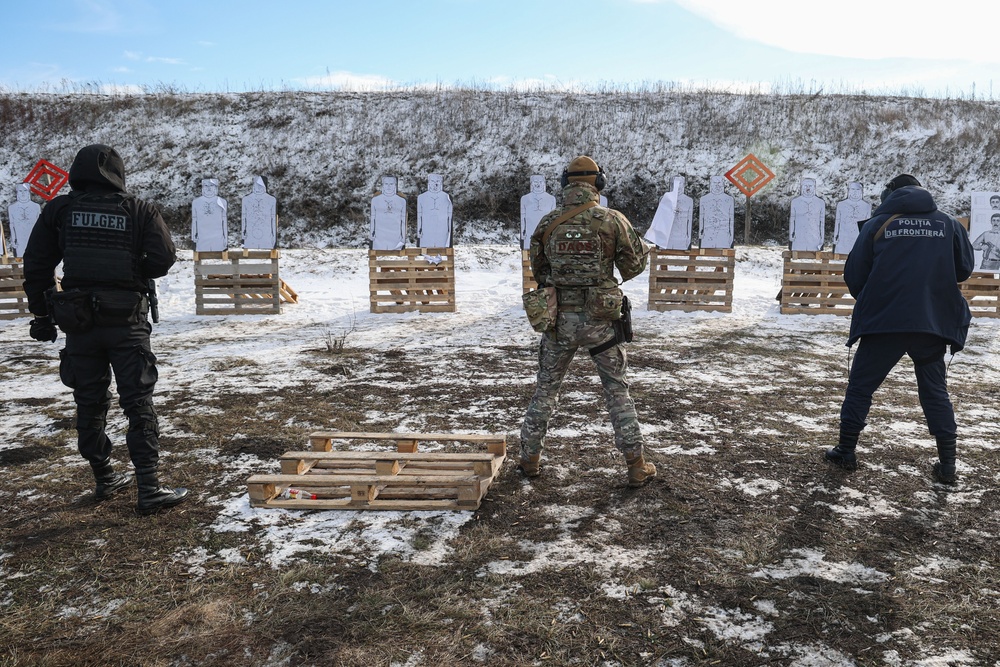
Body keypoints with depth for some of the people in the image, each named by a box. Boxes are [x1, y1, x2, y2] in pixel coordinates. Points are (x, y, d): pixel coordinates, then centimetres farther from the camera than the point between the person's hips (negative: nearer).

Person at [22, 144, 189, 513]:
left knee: (89, 403, 16)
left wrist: (42, 313, 14)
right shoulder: (138, 211, -2)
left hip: (77, 321, 3)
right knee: (139, 404, 0)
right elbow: (163, 258, -11)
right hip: (126, 321, -3)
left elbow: (35, 265, 6)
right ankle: (149, 489, -1)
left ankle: (104, 479, 27)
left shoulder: (59, 210, 5)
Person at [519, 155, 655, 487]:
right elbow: (632, 266, 1)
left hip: (559, 319, 1)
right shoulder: (613, 220, -8)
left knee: (546, 388, 17)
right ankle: (636, 465, 16)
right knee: (617, 391, 12)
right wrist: (645, 247, 21)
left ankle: (530, 458, 25)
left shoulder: (547, 223, -2)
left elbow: (539, 273, 9)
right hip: (600, 319, -1)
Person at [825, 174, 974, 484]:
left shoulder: (877, 224, 0)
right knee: (935, 391, 15)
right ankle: (947, 464, 15)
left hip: (883, 322, -2)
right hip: (934, 323, 2)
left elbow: (853, 276, 0)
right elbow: (964, 268, 9)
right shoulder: (948, 224, 5)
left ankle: (846, 452, 15)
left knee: (860, 386, 11)